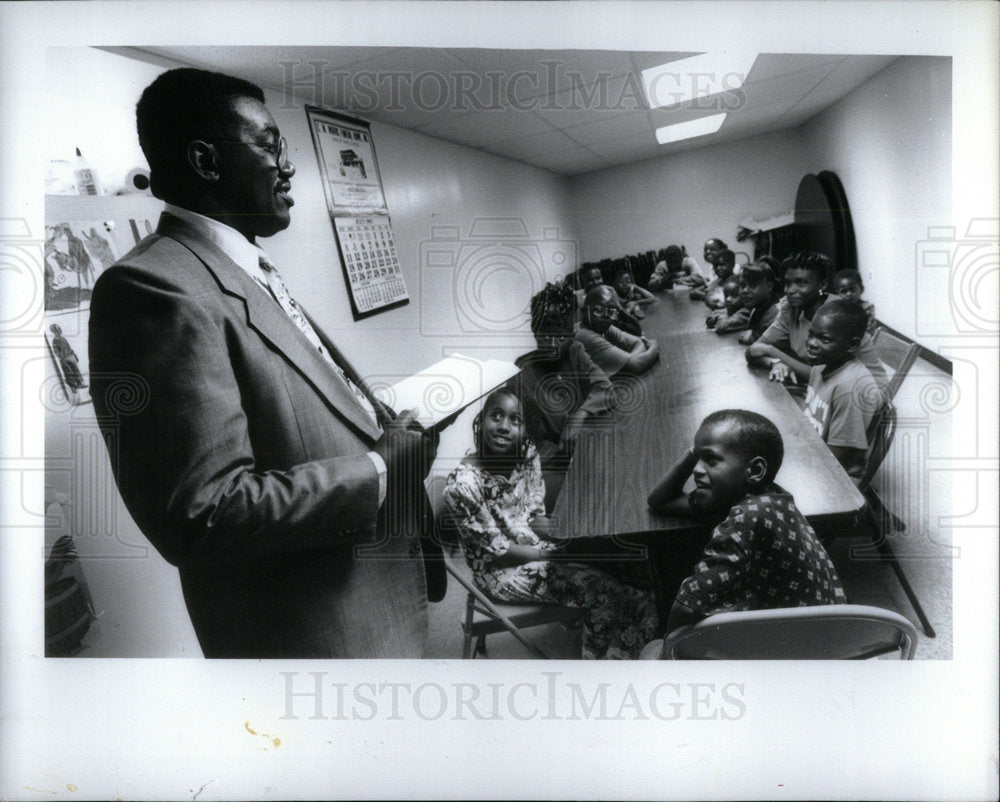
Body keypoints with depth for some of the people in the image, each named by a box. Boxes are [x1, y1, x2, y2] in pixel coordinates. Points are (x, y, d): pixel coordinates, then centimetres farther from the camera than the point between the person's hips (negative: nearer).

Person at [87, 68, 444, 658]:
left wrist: (383, 425, 3)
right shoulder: (153, 288, -21)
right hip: (316, 633, -9)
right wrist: (380, 469, -19)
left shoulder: (253, 273, 11)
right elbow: (202, 516, -27)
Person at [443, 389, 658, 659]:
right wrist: (553, 554, -17)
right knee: (600, 588, -19)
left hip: (535, 545, 7)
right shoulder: (463, 482, -23)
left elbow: (537, 517, 4)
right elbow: (498, 550, -18)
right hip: (501, 570, -7)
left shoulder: (527, 455, -4)